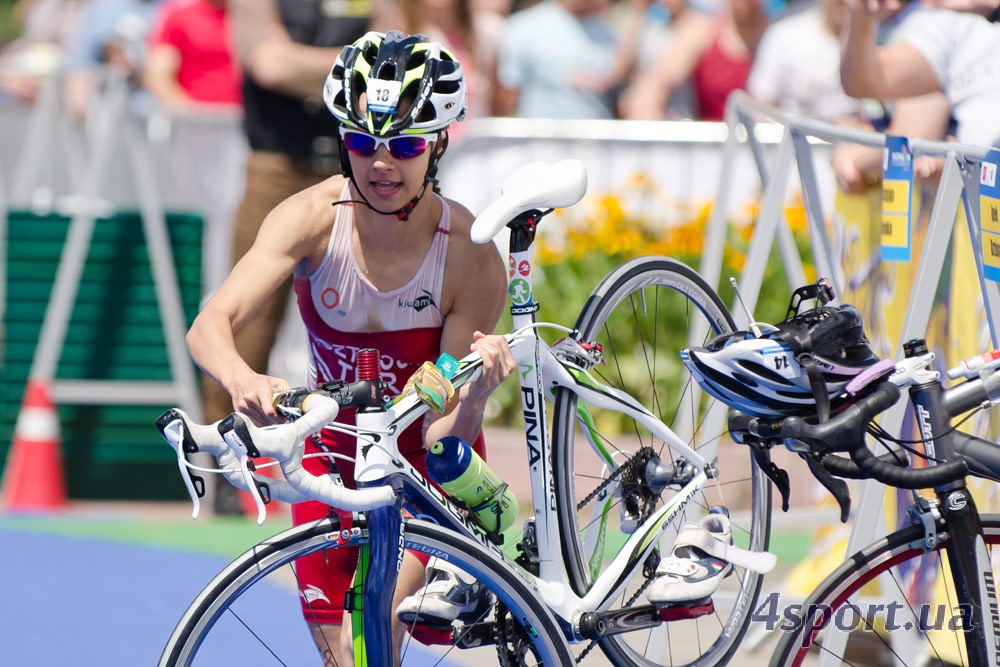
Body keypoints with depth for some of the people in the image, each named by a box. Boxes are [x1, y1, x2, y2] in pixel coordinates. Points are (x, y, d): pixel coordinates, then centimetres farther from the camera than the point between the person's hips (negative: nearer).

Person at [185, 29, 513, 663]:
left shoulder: (472, 257, -25)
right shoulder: (315, 217, -22)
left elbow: (443, 436, -23)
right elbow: (210, 326, -35)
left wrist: (476, 391, -46)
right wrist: (244, 381, -57)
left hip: (427, 467, -2)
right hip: (334, 455, 2)